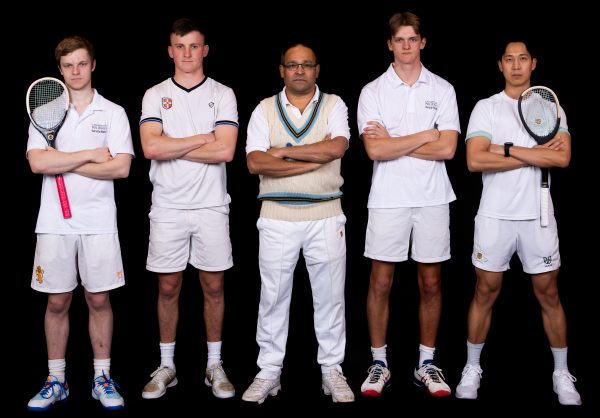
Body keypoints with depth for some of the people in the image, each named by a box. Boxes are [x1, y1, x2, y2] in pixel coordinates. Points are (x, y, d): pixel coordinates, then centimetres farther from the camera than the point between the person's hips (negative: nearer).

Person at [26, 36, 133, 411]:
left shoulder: (113, 113, 4)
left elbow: (121, 167, -9)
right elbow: (38, 162, -10)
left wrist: (65, 164, -9)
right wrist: (90, 155, -10)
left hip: (99, 221, -1)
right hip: (55, 222, 1)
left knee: (99, 299, 4)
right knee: (57, 302, 6)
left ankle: (102, 378, 16)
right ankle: (56, 381, 18)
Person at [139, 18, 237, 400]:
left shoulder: (222, 94, 3)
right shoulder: (155, 95, 5)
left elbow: (225, 150, -12)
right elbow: (151, 147, -11)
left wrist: (172, 147, -9)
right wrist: (201, 139, -9)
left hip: (211, 206, 0)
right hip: (168, 207, 1)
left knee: (214, 286, 6)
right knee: (168, 288, 7)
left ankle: (215, 365, 18)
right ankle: (166, 366, 19)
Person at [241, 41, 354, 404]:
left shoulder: (333, 105, 5)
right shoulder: (265, 109, 5)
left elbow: (336, 147, -14)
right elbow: (255, 163, -9)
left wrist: (284, 152, -11)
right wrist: (315, 158, -13)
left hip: (326, 215, 0)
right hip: (277, 216, 0)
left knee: (330, 296, 7)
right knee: (273, 297, 6)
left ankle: (332, 370, 19)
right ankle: (269, 373, 17)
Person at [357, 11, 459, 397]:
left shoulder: (442, 90, 5)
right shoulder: (373, 91, 2)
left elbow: (447, 148, -8)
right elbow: (375, 150, -11)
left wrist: (393, 143, -9)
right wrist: (425, 136, -8)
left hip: (432, 199, 1)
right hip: (387, 199, -1)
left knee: (431, 283, 7)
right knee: (381, 283, 3)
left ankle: (427, 364, 20)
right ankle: (379, 364, 15)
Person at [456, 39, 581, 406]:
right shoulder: (486, 108, 1)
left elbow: (563, 157, -12)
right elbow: (475, 160, -14)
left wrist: (507, 149, -14)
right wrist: (536, 154, -12)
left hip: (537, 216, 1)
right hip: (495, 215, -1)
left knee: (548, 294, 8)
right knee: (486, 292, 7)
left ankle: (562, 374, 20)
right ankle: (472, 369, 21)